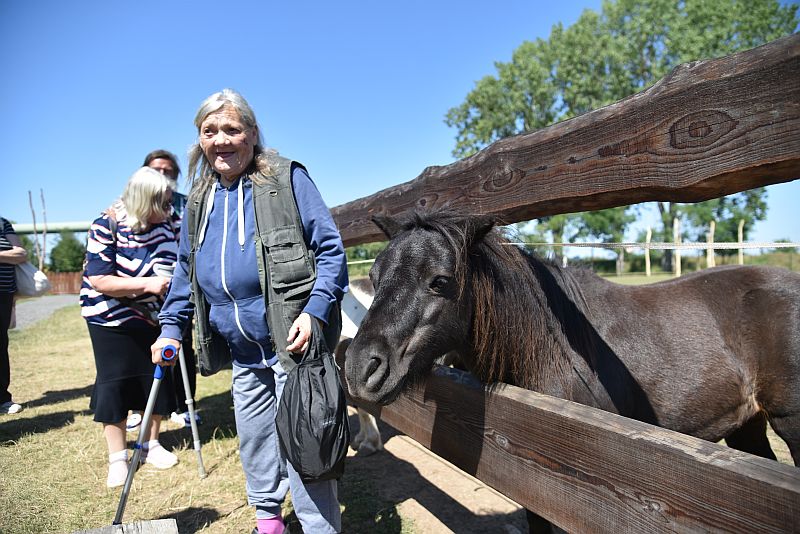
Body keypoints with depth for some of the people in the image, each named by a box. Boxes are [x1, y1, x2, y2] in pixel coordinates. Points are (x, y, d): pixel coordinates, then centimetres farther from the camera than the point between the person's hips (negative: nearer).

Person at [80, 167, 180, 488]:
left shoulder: (167, 225, -10)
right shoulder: (106, 226, -21)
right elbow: (99, 281, -24)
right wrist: (147, 284, -32)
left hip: (149, 316, 4)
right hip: (110, 316, -4)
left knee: (157, 377, 5)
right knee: (115, 383, -2)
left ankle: (151, 445, 23)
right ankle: (117, 458, 13)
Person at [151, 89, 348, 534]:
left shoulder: (287, 179, -7)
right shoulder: (200, 197, 11)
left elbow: (331, 248, -10)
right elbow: (187, 269, 20)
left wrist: (315, 311, -21)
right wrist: (172, 326, 13)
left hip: (293, 343, -7)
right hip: (243, 351, 7)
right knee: (254, 442, 21)